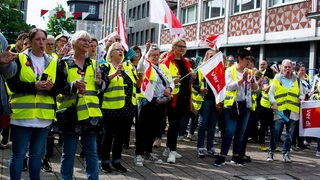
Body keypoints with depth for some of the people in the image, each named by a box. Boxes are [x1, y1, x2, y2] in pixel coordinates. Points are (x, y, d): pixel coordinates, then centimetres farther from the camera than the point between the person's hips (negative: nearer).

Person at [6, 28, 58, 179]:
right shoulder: (20, 59, 0)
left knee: (37, 154, 13)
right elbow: (12, 84, -8)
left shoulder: (52, 63, 11)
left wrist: (51, 87, -14)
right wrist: (34, 86, -20)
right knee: (18, 154, 2)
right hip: (22, 115, -3)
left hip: (43, 116, 3)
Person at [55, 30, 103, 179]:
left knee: (91, 152, 7)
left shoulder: (93, 64, 13)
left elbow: (102, 87, 15)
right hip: (71, 113, -3)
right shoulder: (64, 63, 1)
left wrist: (99, 82, -7)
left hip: (90, 113, 4)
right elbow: (57, 87, -6)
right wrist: (73, 85, -23)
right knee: (68, 153, 4)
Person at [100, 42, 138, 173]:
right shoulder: (106, 66, -2)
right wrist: (115, 73, -30)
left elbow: (135, 82, 18)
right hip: (111, 107, -5)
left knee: (120, 135, 12)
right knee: (109, 134, 3)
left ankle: (116, 161, 22)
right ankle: (105, 161, 14)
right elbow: (102, 81, -19)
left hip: (128, 107, 6)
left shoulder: (128, 66, 15)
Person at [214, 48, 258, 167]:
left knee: (240, 132, 9)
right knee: (229, 132, -10)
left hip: (245, 105, 6)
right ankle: (222, 157, -5)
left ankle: (236, 156, 18)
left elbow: (255, 88, 8)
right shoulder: (230, 71, -4)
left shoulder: (249, 72, 11)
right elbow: (229, 86, -17)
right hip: (232, 104, -5)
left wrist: (252, 81, -12)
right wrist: (242, 79, -24)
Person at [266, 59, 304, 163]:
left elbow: (302, 94, 20)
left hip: (293, 111, 2)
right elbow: (270, 93, 6)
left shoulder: (297, 80, 15)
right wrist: (273, 103, -9)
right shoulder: (277, 79, 8)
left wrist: (301, 98, -3)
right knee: (275, 133, -4)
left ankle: (286, 153, 16)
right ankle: (271, 152, 10)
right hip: (279, 111, -2)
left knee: (290, 134, 5)